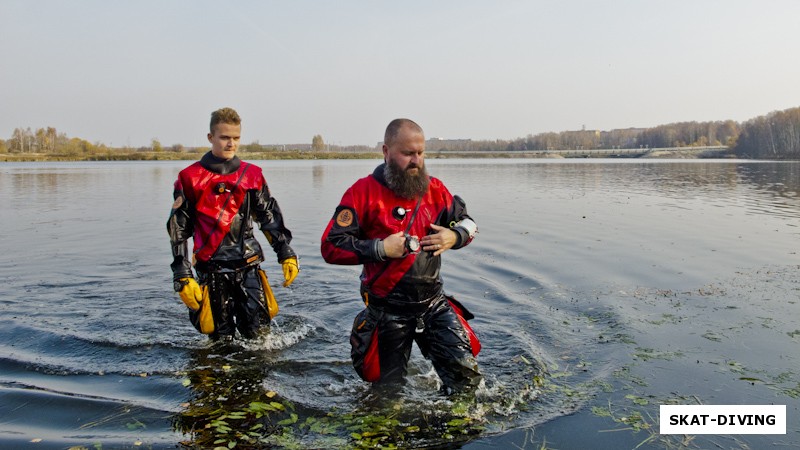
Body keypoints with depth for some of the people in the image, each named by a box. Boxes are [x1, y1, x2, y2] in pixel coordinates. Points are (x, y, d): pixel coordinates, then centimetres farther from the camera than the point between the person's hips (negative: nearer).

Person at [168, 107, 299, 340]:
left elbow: (270, 217, 12)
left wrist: (286, 254, 4)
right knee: (221, 339, 4)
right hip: (212, 271, -2)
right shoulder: (190, 178, 0)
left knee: (259, 334, -1)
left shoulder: (252, 175, 7)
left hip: (248, 267, 2)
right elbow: (178, 231, 1)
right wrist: (182, 277, -4)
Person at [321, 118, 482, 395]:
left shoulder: (434, 189, 3)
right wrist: (380, 248, -22)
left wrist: (454, 237, -6)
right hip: (388, 311, -3)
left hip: (433, 302, 3)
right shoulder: (364, 192, -11)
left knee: (466, 373, -4)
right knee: (388, 389, 12)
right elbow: (331, 247, -14)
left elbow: (467, 221, 17)